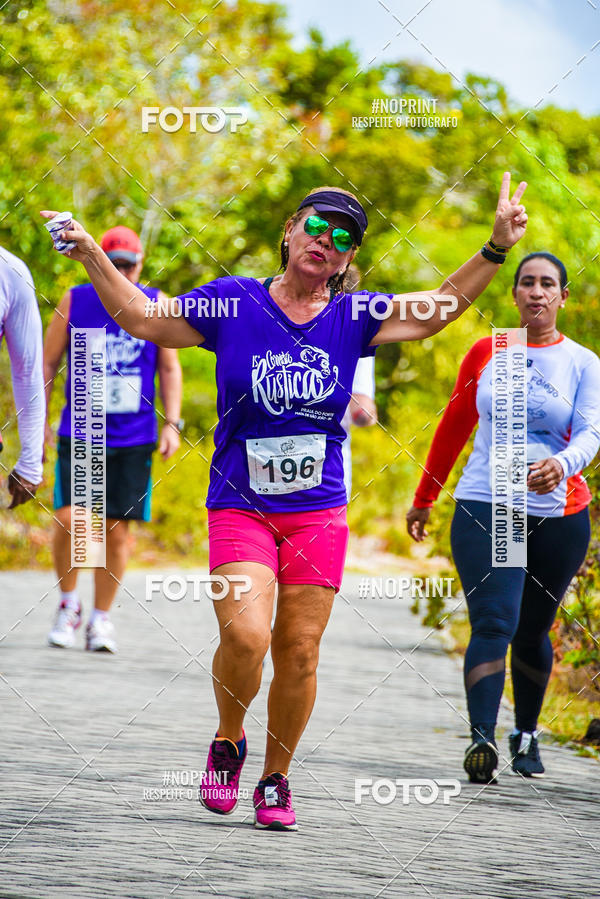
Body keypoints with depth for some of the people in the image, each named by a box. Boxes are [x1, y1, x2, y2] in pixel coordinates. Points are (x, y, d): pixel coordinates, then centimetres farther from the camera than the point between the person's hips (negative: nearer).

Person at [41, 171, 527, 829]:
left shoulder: (352, 318, 3)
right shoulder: (232, 303, -1)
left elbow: (438, 310, 7)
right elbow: (142, 320, 6)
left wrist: (497, 248, -1)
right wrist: (91, 257, -2)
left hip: (318, 513, 2)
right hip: (240, 508, -2)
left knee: (298, 653, 1)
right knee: (245, 635, -21)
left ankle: (275, 780, 20)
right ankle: (227, 744, 8)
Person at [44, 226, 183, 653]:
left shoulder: (155, 306, 4)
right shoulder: (74, 302, 2)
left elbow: (170, 369, 10)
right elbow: (48, 363, 9)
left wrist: (172, 424, 0)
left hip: (134, 440, 1)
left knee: (117, 531, 1)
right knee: (69, 520, -14)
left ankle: (101, 618, 15)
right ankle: (69, 603, 9)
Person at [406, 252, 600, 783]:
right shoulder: (486, 354, 8)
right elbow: (455, 426, 18)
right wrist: (425, 497, 21)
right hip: (485, 508, -1)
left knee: (533, 633, 10)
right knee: (494, 624, -17)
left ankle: (526, 735, 30)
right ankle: (482, 740, -28)